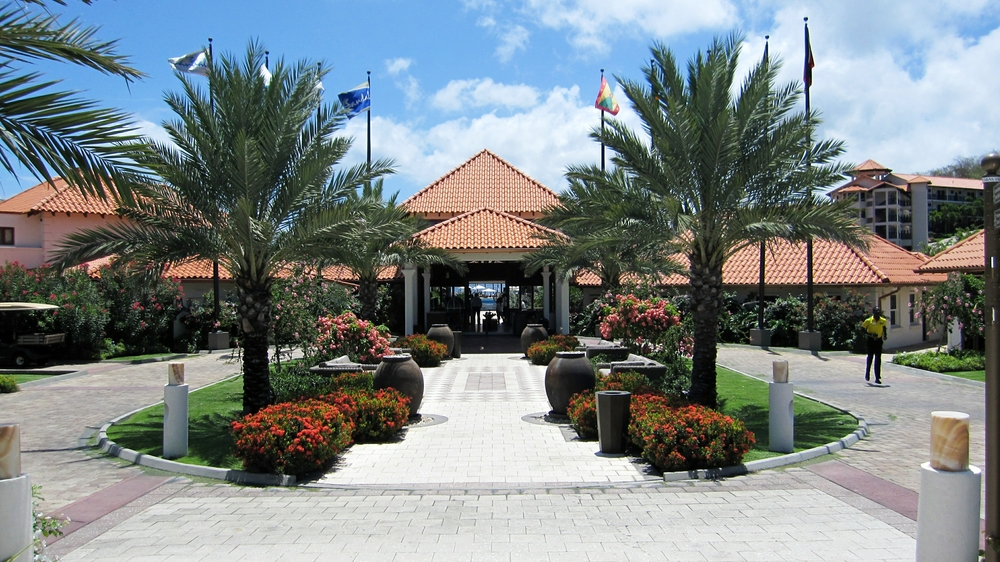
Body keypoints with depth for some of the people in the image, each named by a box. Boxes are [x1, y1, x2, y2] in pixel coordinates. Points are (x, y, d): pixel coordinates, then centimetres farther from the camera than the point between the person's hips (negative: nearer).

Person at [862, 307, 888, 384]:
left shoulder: (883, 321, 1)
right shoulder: (868, 321, -10)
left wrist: (884, 335, 5)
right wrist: (871, 335, -21)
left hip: (879, 341, 2)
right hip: (871, 341, -2)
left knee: (878, 359, -3)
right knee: (870, 357, 8)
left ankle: (877, 378, -2)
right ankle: (867, 374, 30)